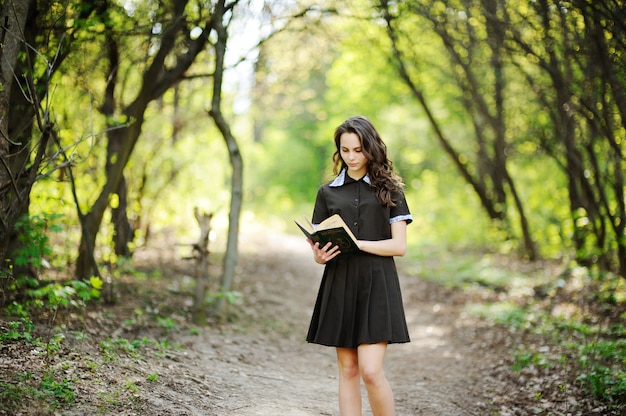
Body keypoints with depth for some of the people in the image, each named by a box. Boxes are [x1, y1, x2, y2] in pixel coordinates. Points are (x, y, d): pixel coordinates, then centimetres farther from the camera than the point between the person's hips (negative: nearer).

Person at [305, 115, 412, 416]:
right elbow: (319, 247, 12)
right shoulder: (327, 192, 11)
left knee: (371, 371, -12)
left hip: (377, 285, -3)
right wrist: (320, 256, -11)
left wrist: (357, 244, -15)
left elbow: (399, 245, -3)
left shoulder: (389, 190, 4)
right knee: (348, 370, 6)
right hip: (339, 286, 3)